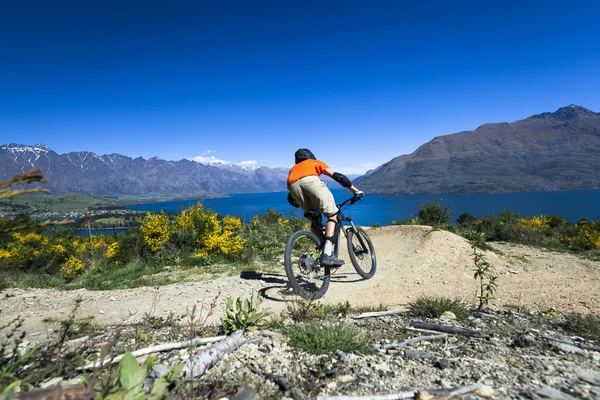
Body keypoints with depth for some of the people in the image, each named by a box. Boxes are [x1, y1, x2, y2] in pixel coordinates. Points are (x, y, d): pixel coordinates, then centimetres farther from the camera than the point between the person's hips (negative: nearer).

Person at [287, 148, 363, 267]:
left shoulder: (293, 168, 44)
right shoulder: (316, 162, 38)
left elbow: (291, 199, 36)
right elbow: (337, 176, 24)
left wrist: (301, 205, 51)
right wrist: (356, 191, 29)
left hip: (293, 185, 4)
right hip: (310, 180, -3)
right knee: (332, 215, 2)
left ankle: (323, 251, 11)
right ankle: (327, 255, -14)